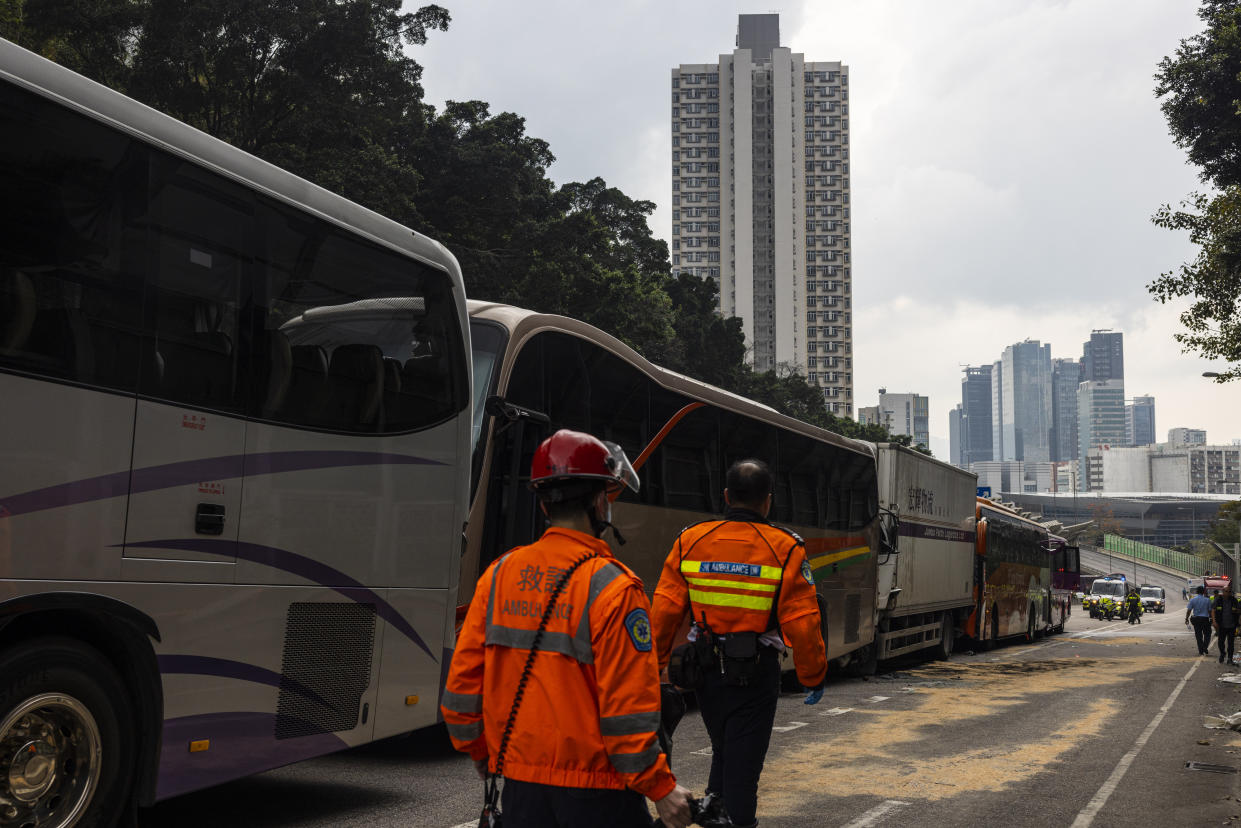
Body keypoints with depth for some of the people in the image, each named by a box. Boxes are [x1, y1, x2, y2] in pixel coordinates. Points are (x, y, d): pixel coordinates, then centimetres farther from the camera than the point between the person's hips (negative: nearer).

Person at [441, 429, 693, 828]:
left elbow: (463, 677, 4)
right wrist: (661, 787, -7)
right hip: (594, 785, -5)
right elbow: (627, 706, -17)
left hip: (521, 783, 5)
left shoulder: (500, 574, 0)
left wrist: (479, 750, 19)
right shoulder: (611, 586, -16)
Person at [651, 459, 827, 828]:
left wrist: (654, 666, 7)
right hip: (756, 673, -3)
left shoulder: (690, 541, -2)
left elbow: (664, 611, -3)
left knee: (723, 748, 26)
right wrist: (814, 676, 3)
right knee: (744, 760, 7)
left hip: (706, 670, 3)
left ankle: (713, 798, 12)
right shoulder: (785, 549, -9)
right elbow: (802, 624, -10)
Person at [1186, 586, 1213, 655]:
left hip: (1196, 619, 1)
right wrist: (1211, 618, 11)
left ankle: (1201, 651, 9)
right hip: (1205, 619, -1)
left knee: (1198, 635, 8)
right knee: (1207, 634, 14)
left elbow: (1189, 610, -2)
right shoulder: (1207, 600, -4)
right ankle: (1205, 648, 1)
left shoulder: (1192, 600, -2)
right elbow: (1210, 610, -1)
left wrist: (1187, 619, 6)